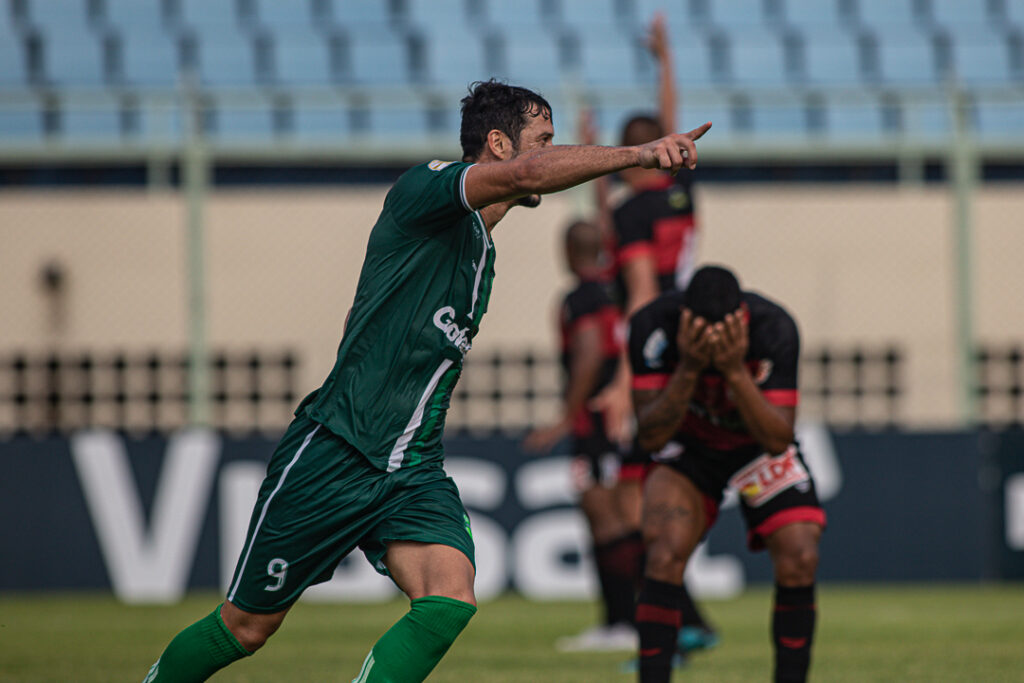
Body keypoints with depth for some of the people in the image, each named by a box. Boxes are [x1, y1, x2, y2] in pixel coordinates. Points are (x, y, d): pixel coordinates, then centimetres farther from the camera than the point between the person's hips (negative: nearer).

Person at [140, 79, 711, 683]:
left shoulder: (483, 253, 16)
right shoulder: (422, 189, -10)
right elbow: (526, 175, -29)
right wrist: (637, 153, -37)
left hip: (414, 472, 7)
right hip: (332, 453, -7)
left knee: (450, 600, -21)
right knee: (247, 627, 4)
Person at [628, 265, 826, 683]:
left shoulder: (774, 329, -29)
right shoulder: (654, 325, -27)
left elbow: (777, 440, -29)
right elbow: (650, 436, -26)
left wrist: (735, 370, -42)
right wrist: (688, 369, -40)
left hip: (759, 447, 1)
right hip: (688, 445, -1)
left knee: (799, 562, -17)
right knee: (665, 555, -25)